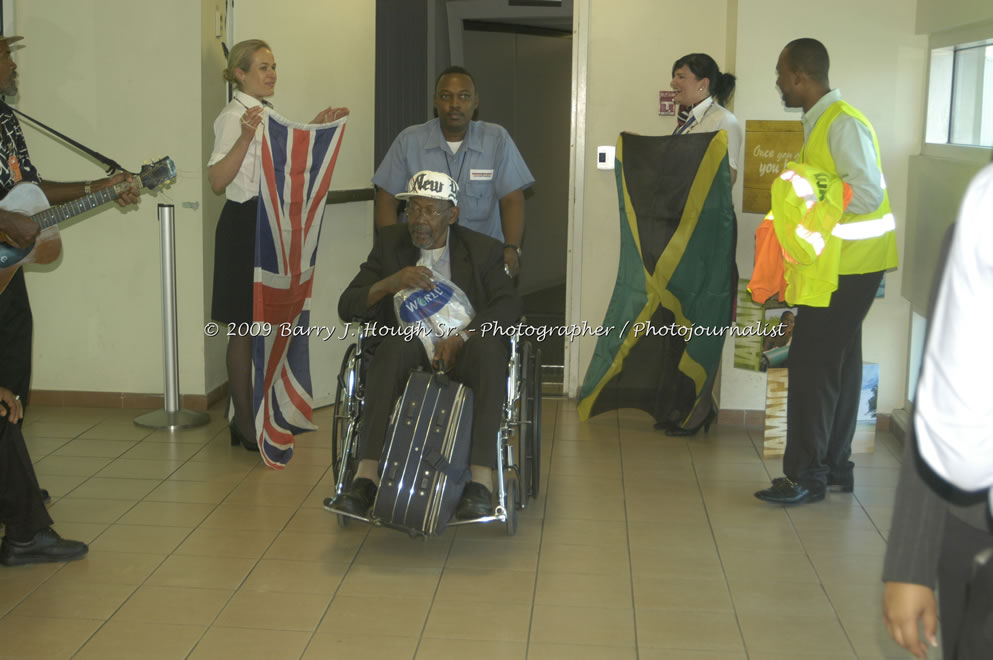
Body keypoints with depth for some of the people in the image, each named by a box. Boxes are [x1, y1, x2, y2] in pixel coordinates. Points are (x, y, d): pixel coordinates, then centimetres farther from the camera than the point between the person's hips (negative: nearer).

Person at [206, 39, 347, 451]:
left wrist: (314, 129, 18)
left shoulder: (269, 115, 13)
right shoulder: (233, 117, -14)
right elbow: (217, 182, -22)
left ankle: (254, 415, 23)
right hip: (244, 225, -9)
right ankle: (245, 424, 5)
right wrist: (245, 137, -33)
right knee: (245, 327, -3)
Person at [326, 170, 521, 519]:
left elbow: (510, 306, -9)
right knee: (393, 347, -35)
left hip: (464, 350, -1)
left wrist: (461, 337, -26)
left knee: (488, 347, -36)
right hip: (411, 348, 1)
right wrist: (390, 283, -16)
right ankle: (367, 478, -43)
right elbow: (347, 307, 5)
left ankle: (480, 481, -43)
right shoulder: (389, 242, 11)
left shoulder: (483, 250, 6)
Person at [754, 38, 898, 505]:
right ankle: (835, 466, 24)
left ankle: (807, 476, 0)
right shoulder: (820, 122, 13)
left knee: (812, 364, -7)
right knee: (837, 364, 14)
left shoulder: (843, 123, -17)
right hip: (839, 262, 10)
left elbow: (867, 191, -24)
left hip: (849, 265, -10)